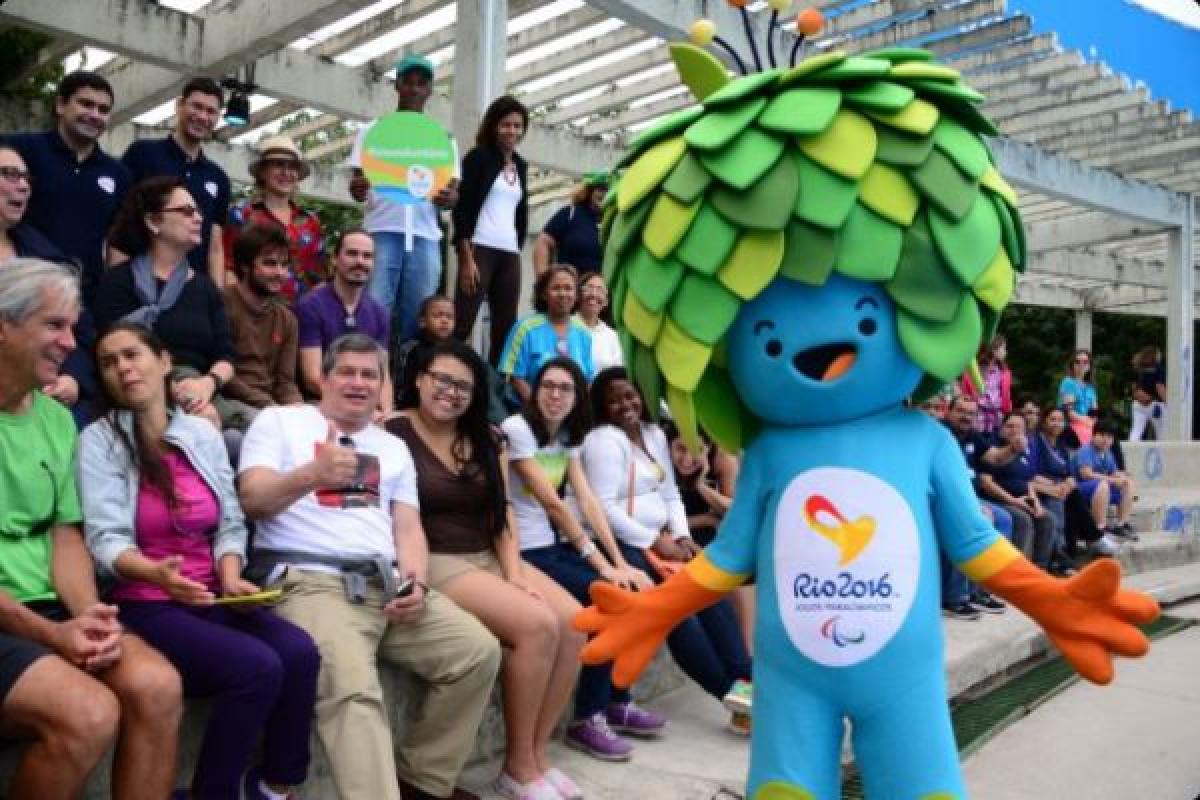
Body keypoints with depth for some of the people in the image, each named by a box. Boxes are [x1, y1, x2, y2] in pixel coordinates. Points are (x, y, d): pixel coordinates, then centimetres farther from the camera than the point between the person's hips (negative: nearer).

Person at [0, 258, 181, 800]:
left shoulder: (57, 419, 11)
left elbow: (66, 536, 10)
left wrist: (87, 615, -9)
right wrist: (50, 634, -18)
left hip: (47, 606, 5)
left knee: (157, 685, -19)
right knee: (89, 713, -27)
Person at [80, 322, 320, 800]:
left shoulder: (203, 434, 10)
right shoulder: (99, 440, -3)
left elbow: (230, 522, 9)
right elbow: (106, 540, -13)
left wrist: (230, 577, -10)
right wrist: (157, 574, -32)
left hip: (210, 597, 5)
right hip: (142, 603, -4)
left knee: (300, 652, -20)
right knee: (258, 667, -26)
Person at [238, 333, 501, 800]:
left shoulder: (393, 446, 25)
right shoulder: (280, 421, 12)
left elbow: (408, 527, 16)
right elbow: (252, 499, -2)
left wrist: (417, 582, -5)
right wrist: (312, 474, -22)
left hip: (388, 583, 6)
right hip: (310, 581, -5)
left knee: (478, 650, -13)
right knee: (354, 688, -34)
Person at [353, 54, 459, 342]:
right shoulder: (373, 131, 13)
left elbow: (454, 192, 11)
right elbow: (358, 187, 9)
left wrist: (448, 197, -14)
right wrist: (357, 188, -17)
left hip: (425, 237, 2)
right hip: (382, 232, -2)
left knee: (417, 319, 0)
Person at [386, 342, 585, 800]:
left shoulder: (485, 439, 15)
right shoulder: (394, 433, -5)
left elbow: (502, 513, 10)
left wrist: (515, 572, -3)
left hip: (490, 557, 7)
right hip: (435, 561, -7)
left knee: (573, 622, -16)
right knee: (537, 624, -25)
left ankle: (537, 754, -3)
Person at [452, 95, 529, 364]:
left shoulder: (521, 166, 19)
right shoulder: (478, 157, 2)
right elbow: (461, 209, -6)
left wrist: (517, 249, 12)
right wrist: (467, 258, -15)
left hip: (510, 255, 6)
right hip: (479, 250, -6)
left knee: (506, 328, 3)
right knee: (462, 323, -12)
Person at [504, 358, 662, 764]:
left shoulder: (568, 436, 10)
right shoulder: (517, 429, -13)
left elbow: (588, 501, 2)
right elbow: (552, 503, -18)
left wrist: (619, 561, -9)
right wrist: (601, 563, -19)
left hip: (558, 545, 7)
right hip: (527, 551, -7)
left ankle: (617, 703, 9)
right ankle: (586, 720, -6)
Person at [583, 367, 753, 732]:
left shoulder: (655, 434, 15)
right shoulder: (604, 439, -9)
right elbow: (605, 509, -17)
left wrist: (681, 536, -1)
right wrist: (657, 542, -17)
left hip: (661, 538, 7)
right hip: (622, 543, -7)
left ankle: (745, 680, -16)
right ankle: (732, 689, -16)